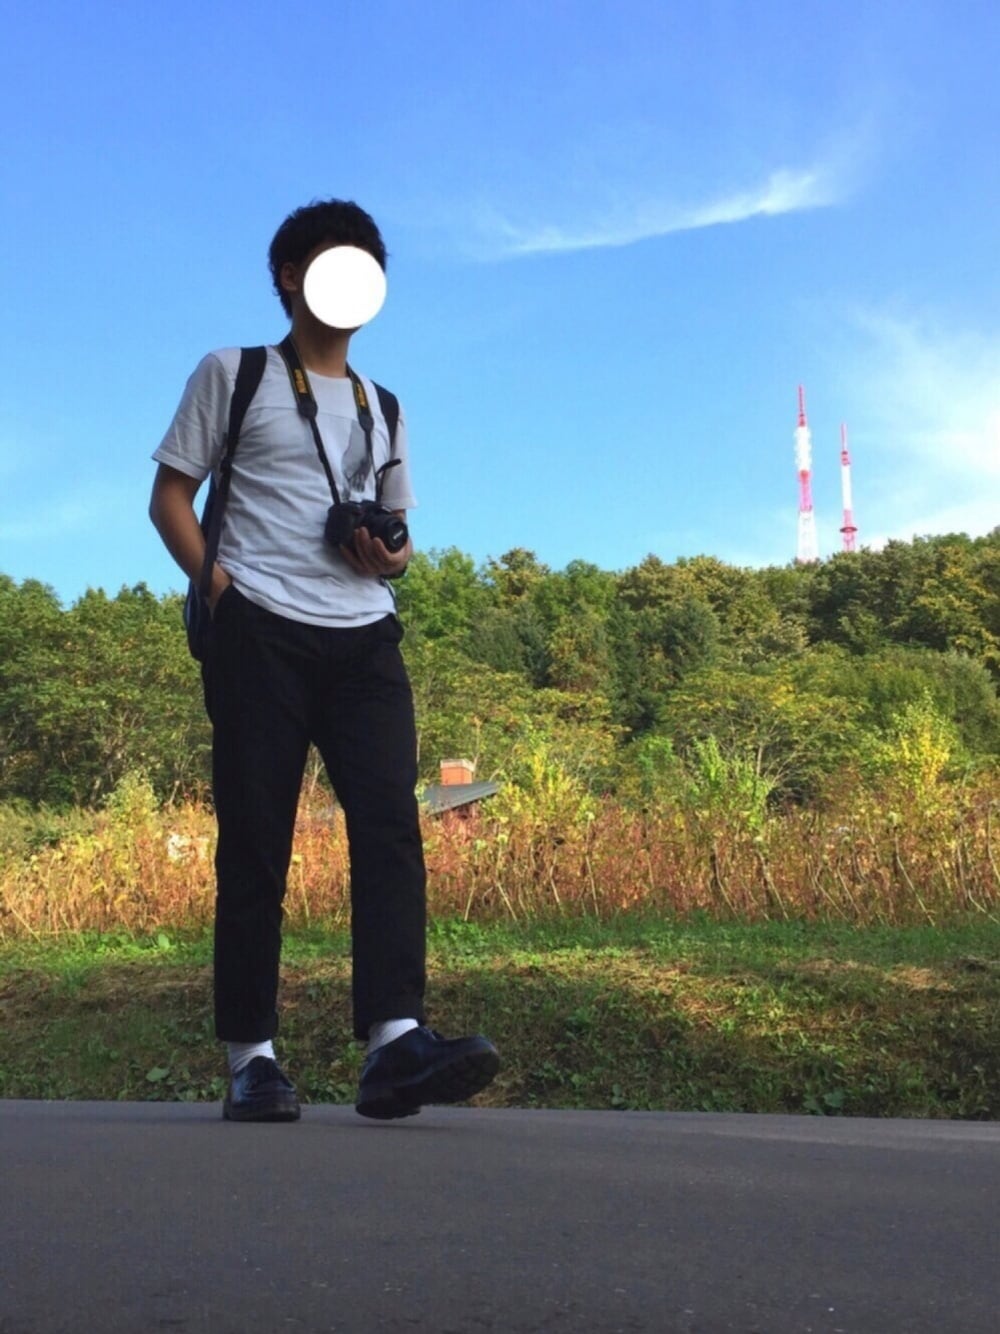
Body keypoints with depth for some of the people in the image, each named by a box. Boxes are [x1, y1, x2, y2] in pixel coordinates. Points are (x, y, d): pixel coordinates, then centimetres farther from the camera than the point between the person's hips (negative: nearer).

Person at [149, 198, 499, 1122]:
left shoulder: (382, 407, 25)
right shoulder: (234, 375, 13)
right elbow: (170, 496, 8)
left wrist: (391, 556, 3)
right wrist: (215, 585, -10)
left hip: (364, 635, 4)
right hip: (262, 632, -3)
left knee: (391, 822, -13)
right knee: (254, 838, -5)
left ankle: (395, 1039, -20)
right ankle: (251, 1054, -1)